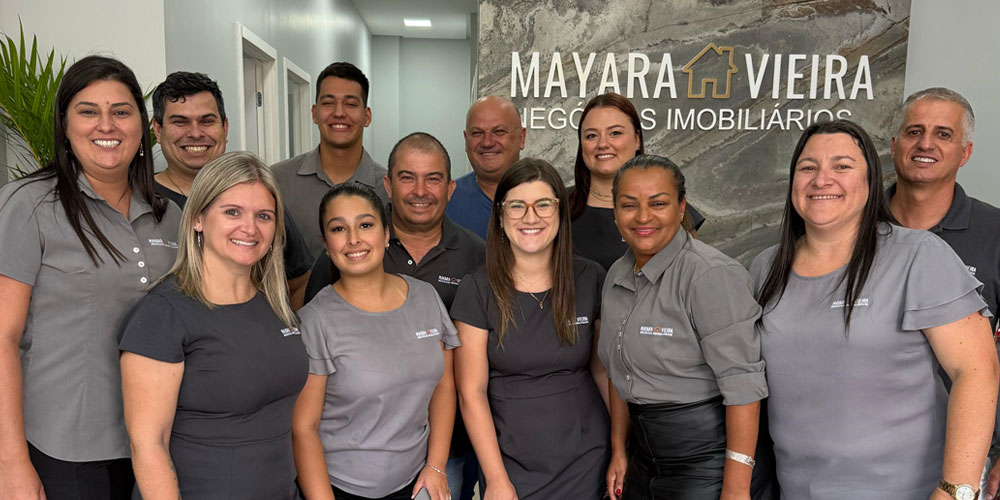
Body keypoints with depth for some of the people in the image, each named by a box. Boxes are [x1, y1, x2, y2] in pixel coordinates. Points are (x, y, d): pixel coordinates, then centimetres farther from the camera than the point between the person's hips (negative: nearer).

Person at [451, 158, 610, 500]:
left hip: (586, 461, 2)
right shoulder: (477, 290, -9)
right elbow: (471, 393, -9)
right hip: (511, 465, -1)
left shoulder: (590, 280, -4)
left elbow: (605, 369, 3)